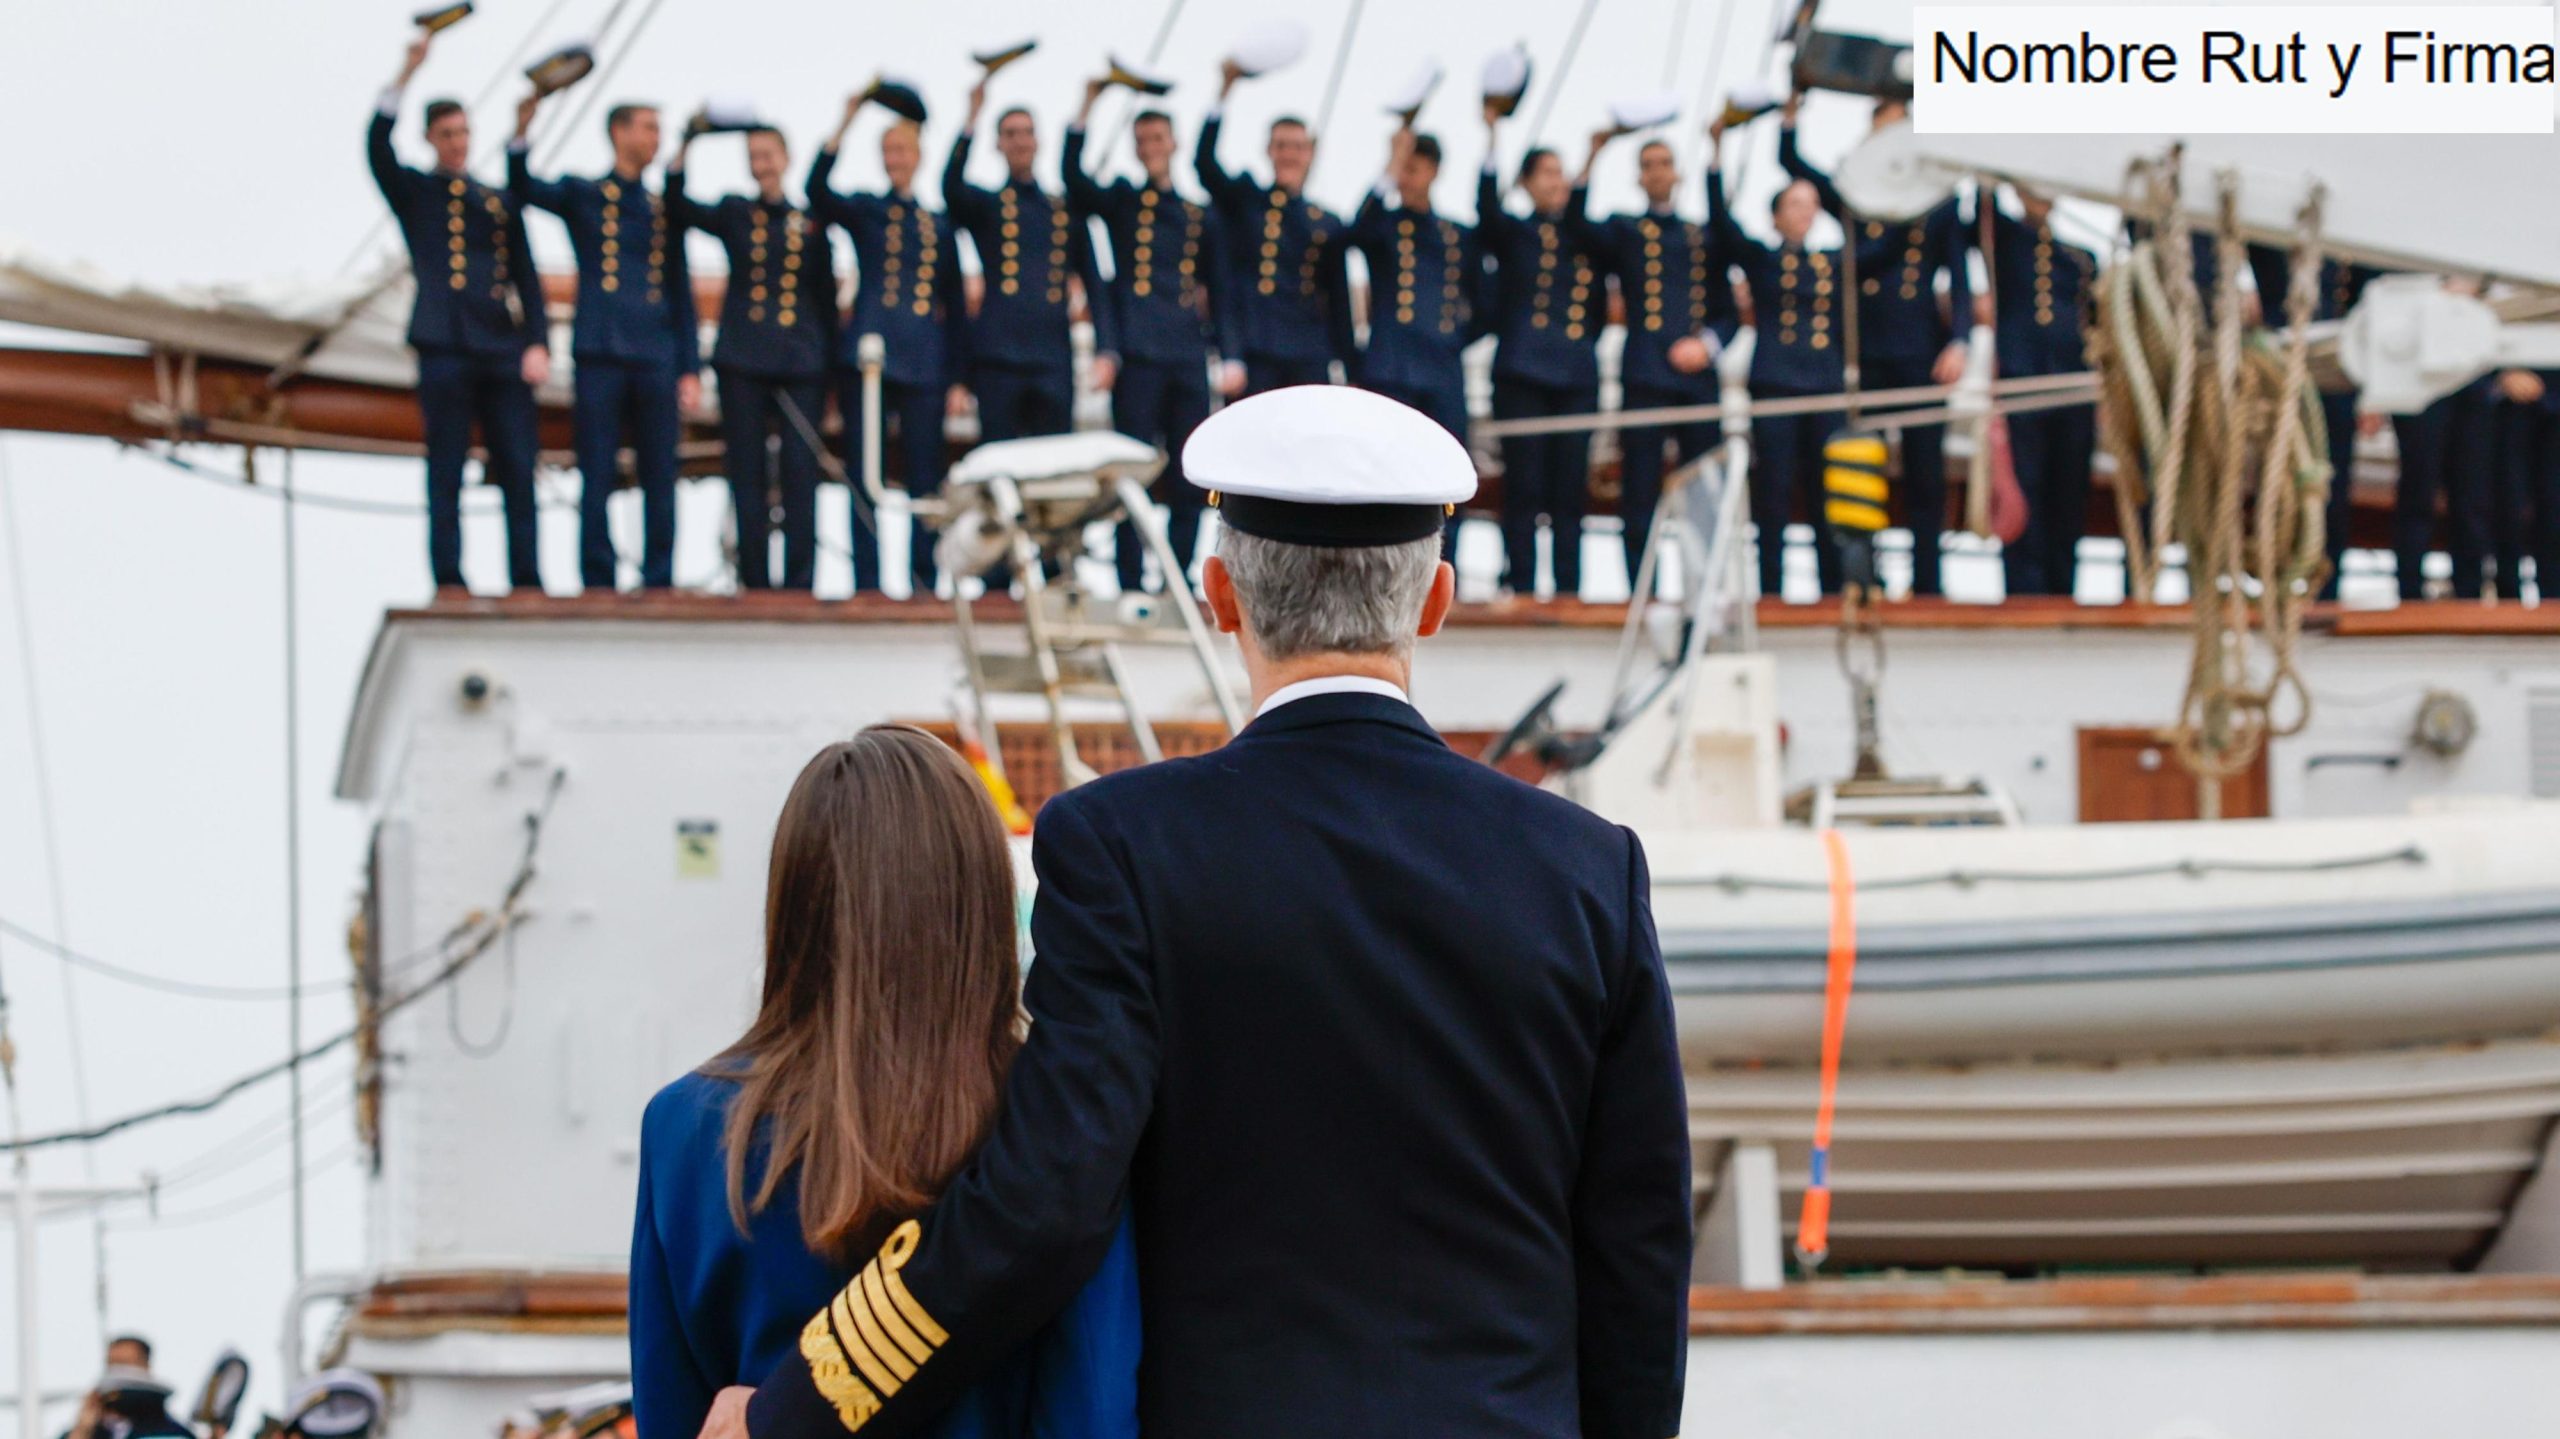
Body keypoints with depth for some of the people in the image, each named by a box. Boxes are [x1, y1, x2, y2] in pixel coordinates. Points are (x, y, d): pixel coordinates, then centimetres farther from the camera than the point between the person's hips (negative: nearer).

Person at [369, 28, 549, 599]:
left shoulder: (499, 204, 20)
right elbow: (377, 144, -8)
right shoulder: (414, 192, 10)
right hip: (445, 346, -3)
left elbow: (526, 279, 16)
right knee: (446, 472, -4)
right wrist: (407, 73, -17)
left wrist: (537, 344, 2)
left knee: (518, 472, -2)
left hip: (504, 350, 3)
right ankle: (448, 581, -3)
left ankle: (527, 580, 0)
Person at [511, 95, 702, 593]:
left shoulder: (663, 210, 17)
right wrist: (522, 132, -25)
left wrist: (690, 370, 8)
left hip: (656, 362, 3)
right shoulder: (582, 195, 9)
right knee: (598, 477, -3)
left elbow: (681, 295, 16)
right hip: (600, 355, -3)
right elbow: (523, 190, -8)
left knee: (660, 478, 1)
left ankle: (659, 583, 6)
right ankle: (599, 584, 0)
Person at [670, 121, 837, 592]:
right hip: (743, 362, 0)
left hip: (801, 363, 0)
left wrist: (831, 366, 5)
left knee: (800, 473, -3)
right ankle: (754, 581, 5)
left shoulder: (811, 223, 10)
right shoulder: (734, 214, 9)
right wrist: (684, 147, -20)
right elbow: (678, 210, -8)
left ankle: (799, 583, 0)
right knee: (748, 473, 0)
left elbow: (826, 298, 11)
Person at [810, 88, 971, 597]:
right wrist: (846, 124, -21)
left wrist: (958, 379, 8)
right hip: (868, 359, -2)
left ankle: (926, 584, 4)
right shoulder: (862, 211, 10)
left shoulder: (939, 225, 15)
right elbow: (818, 191, -12)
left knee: (925, 479, 0)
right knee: (864, 477, -4)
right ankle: (866, 584, -2)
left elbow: (955, 306, 15)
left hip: (924, 365, 2)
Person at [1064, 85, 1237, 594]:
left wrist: (1230, 356, 5)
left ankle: (1178, 581, 8)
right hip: (1138, 355, -3)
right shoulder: (1120, 201, 10)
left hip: (1188, 360, 3)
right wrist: (1089, 106, -18)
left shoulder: (1201, 217, 17)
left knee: (1190, 477, 2)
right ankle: (1130, 586, -3)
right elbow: (1073, 176, -10)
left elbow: (1219, 294, 17)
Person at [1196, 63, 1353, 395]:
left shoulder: (1327, 224, 13)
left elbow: (1340, 302, 13)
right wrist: (1224, 91, -21)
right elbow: (1204, 162, -11)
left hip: (1310, 360, 2)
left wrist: (1350, 369, 9)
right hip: (1254, 355, -2)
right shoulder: (1243, 202, 7)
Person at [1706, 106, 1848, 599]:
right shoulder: (1760, 259, 5)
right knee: (1773, 498, -4)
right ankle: (1771, 591, -1)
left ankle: (1835, 591, 5)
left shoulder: (1834, 263, 17)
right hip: (1774, 388, -3)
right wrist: (1717, 151, -18)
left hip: (1826, 391, 3)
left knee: (1828, 501, 2)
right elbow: (1720, 221, -8)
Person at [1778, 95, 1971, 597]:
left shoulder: (1939, 203, 7)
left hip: (1922, 355, -1)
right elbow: (1791, 163, 5)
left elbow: (1961, 281, 4)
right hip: (1866, 355, 1)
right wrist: (1792, 107, -6)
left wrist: (1957, 343, -9)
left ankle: (1927, 583, 6)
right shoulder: (1853, 196, 11)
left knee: (1925, 475, 1)